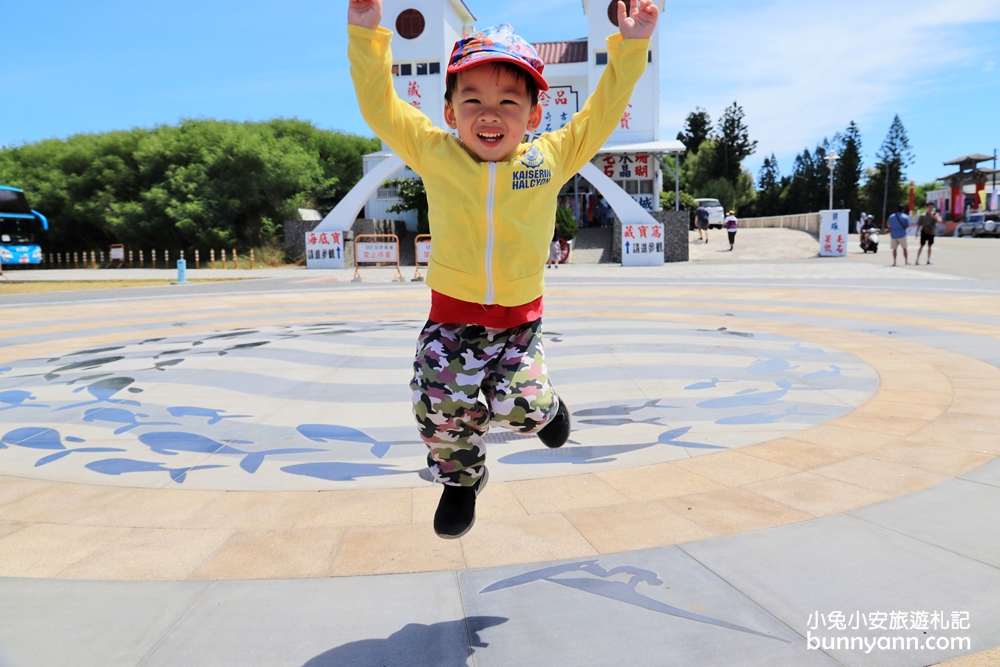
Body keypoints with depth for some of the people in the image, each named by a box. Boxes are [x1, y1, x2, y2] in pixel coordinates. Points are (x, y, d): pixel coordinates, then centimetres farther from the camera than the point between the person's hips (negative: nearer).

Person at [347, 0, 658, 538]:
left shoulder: (551, 157, -3)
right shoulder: (433, 154, -5)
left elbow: (601, 114, 4)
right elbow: (380, 107, -3)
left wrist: (630, 47, -1)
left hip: (520, 316, 0)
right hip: (452, 315, 0)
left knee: (522, 408, -9)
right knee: (442, 410, -7)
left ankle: (544, 404, 32)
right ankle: (461, 479, 25)